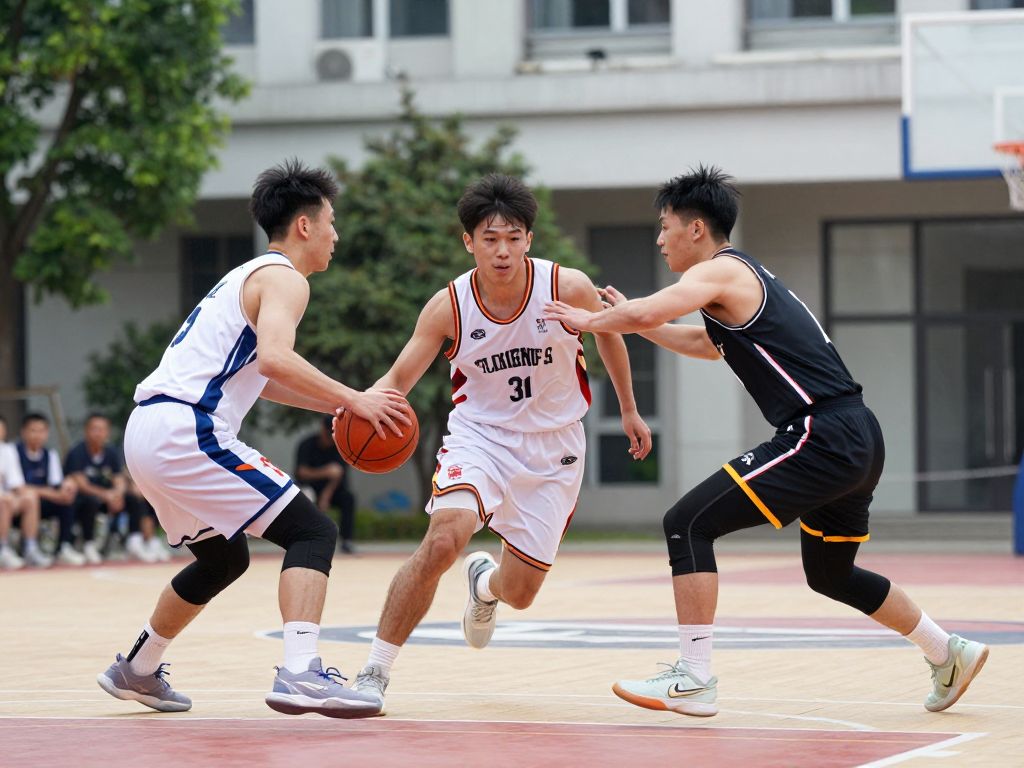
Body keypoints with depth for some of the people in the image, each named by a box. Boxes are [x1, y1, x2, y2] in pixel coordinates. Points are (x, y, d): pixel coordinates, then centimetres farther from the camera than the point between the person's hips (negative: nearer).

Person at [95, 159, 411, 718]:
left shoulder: (249, 276, 25)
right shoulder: (284, 279, -5)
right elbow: (274, 358, -24)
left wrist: (335, 404, 28)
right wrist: (354, 400, -18)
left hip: (147, 433, 10)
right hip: (187, 433, -10)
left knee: (224, 558, 28)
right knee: (312, 532, -11)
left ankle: (136, 670, 37)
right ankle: (300, 673, -27)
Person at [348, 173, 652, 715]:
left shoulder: (569, 289, -18)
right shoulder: (448, 307, -17)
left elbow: (609, 334, 4)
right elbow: (399, 378, -12)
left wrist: (629, 410, 15)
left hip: (552, 447, 1)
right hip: (480, 433, -1)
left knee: (519, 592, 7)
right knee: (443, 540, -29)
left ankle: (484, 583, 49)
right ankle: (374, 673, -19)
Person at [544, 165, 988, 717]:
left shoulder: (721, 273, -6)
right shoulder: (746, 278, 23)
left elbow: (639, 314, -21)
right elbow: (708, 345, 42)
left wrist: (588, 320, -1)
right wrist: (630, 321, 35)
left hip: (821, 439, -10)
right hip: (859, 440, 10)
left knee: (688, 525, -10)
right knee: (830, 574, 28)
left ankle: (693, 680, -13)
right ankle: (949, 654, 36)